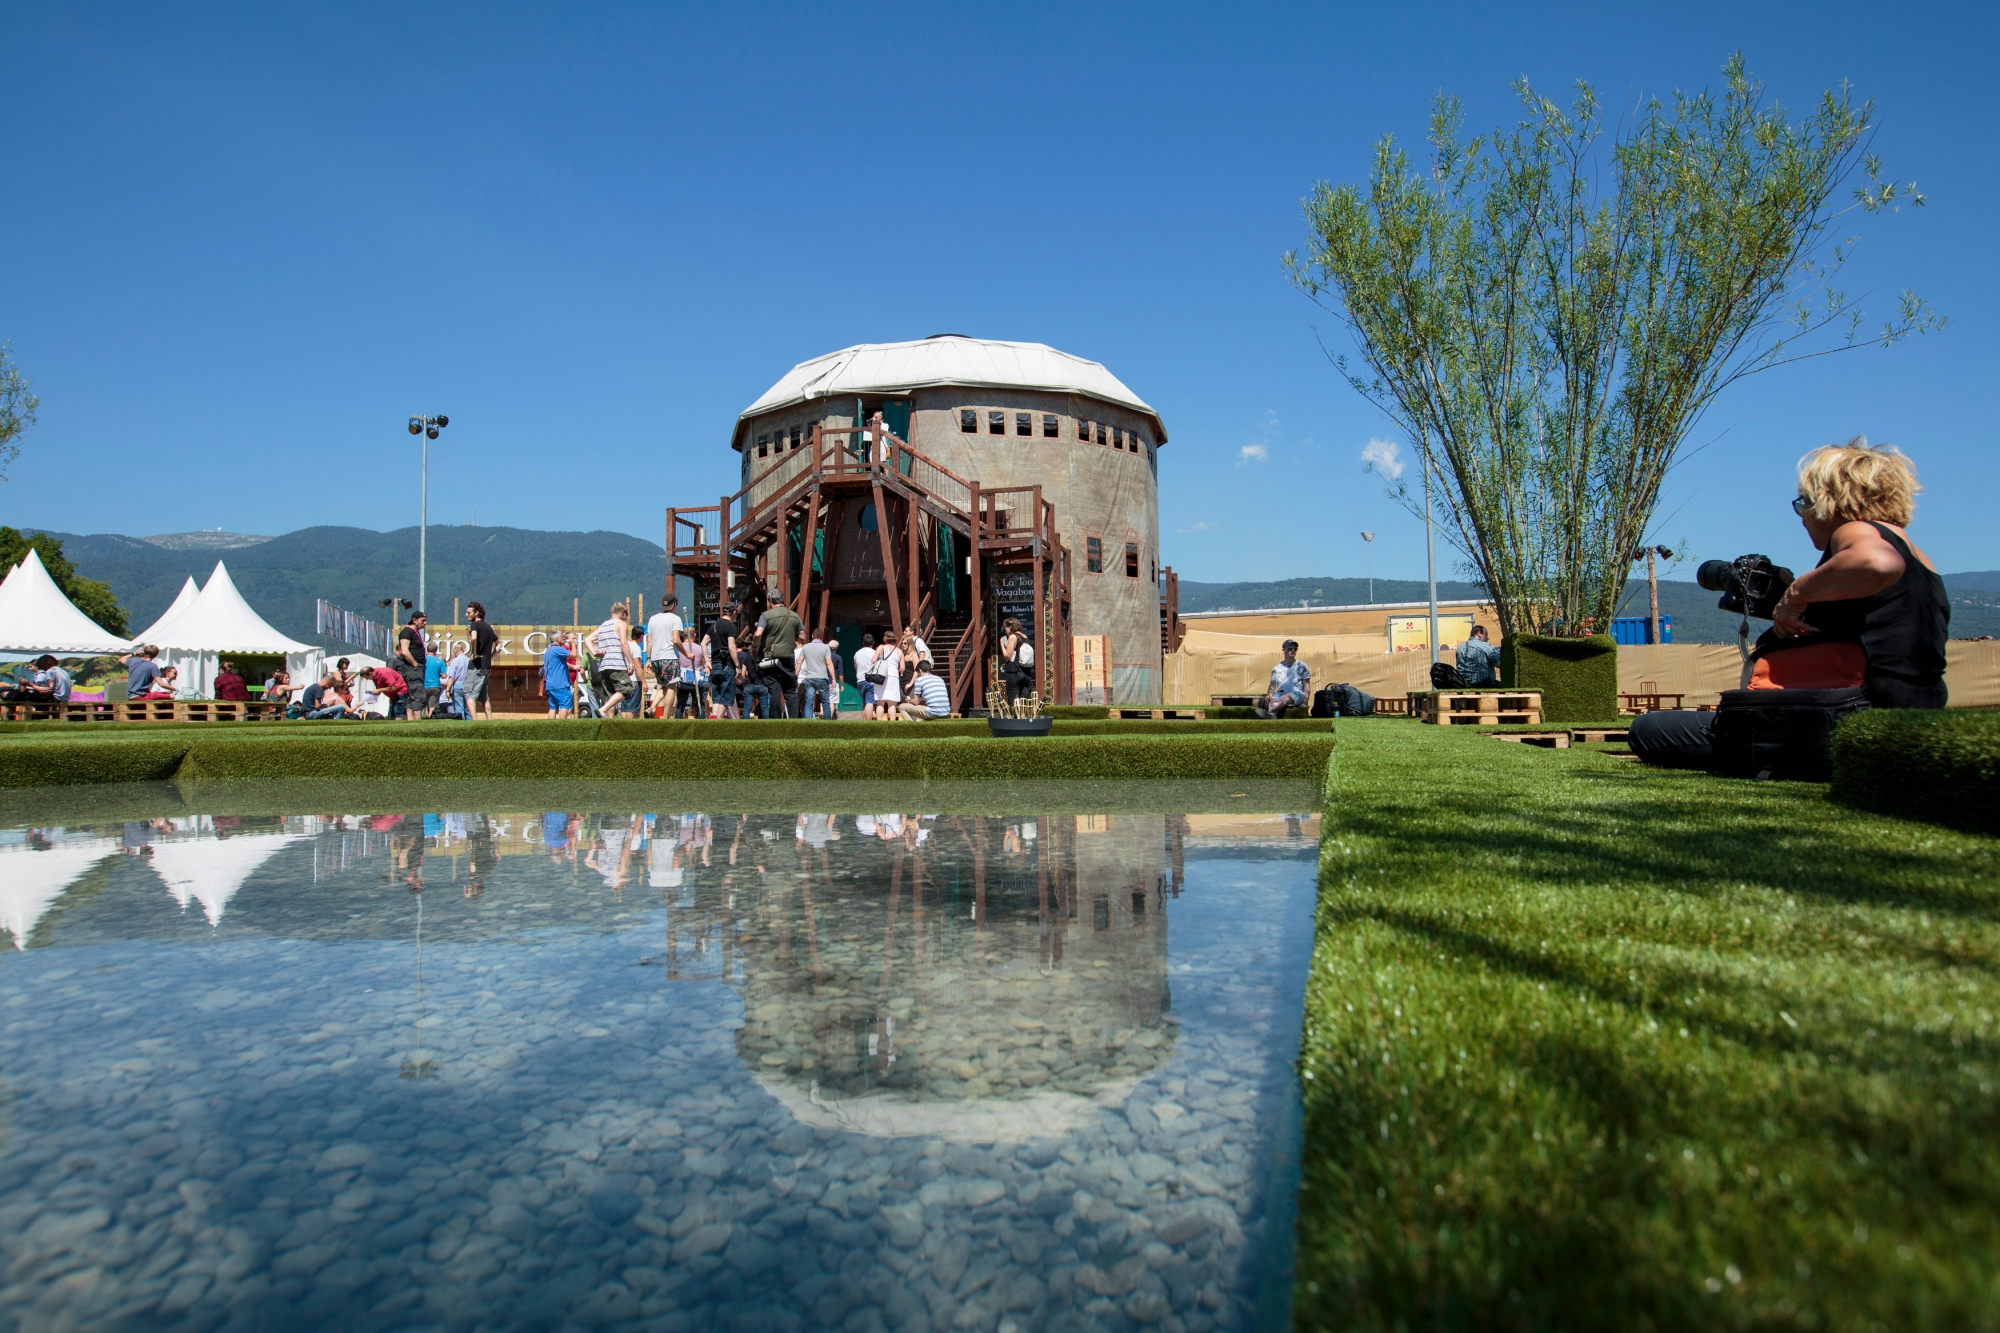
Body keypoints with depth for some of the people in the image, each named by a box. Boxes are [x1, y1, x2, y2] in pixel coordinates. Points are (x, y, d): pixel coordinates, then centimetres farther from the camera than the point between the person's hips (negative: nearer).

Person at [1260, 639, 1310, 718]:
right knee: (1271, 701, -34)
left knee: (1286, 697, -40)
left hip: (1297, 693, -3)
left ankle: (1267, 711, -71)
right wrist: (1269, 695, -12)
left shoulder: (1301, 666, 16)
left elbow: (1307, 686, 11)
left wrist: (1304, 702, -6)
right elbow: (1273, 685, 12)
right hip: (1280, 693, 3)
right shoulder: (1277, 668, 21)